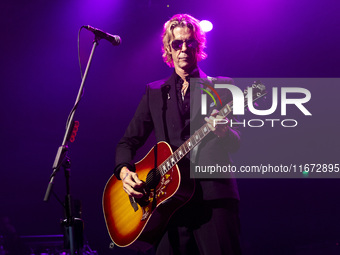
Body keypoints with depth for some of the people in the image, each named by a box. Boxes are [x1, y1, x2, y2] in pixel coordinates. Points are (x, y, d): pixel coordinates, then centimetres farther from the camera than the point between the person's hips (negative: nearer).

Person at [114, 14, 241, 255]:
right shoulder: (154, 92, 18)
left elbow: (236, 144, 4)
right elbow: (129, 141, 18)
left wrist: (224, 132, -20)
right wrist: (124, 171, -3)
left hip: (214, 194, -2)